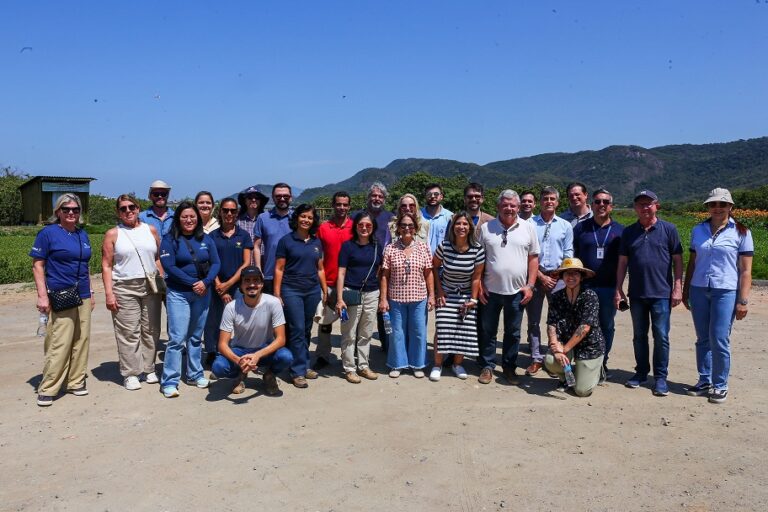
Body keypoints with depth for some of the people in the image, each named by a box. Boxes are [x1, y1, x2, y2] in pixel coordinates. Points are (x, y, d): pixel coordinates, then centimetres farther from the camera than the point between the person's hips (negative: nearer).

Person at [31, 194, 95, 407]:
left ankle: (76, 381, 21)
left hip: (83, 297, 6)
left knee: (82, 341, 9)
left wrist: (91, 293, 19)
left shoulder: (82, 235, 14)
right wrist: (42, 295, -12)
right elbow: (37, 265, -6)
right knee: (59, 344, -7)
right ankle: (47, 389, 3)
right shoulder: (48, 233, -3)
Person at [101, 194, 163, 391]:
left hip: (151, 288, 3)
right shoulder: (113, 234, 2)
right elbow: (106, 266, 0)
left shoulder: (151, 230, 9)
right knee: (128, 333, -2)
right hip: (124, 289, -3)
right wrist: (109, 293, -8)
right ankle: (130, 374, 7)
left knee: (150, 330, 7)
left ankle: (148, 369, 19)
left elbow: (159, 258, 12)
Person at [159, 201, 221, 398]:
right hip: (178, 294, -4)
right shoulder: (170, 240, -3)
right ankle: (169, 381, -3)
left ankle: (195, 374, 24)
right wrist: (193, 283, -15)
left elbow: (215, 263, 3)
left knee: (196, 336, 13)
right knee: (177, 338, -9)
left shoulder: (206, 239, 8)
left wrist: (205, 282, -14)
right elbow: (169, 266, -11)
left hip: (203, 293, 4)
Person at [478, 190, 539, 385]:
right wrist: (480, 285, -2)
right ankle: (487, 366, 22)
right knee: (487, 331, 9)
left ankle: (509, 367, 25)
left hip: (517, 291, 0)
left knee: (513, 333, 11)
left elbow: (533, 258, 4)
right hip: (491, 290, 0)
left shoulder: (528, 228, 2)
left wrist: (530, 285, -2)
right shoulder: (486, 228, 1)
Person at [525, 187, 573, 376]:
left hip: (557, 278, 1)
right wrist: (541, 276, -6)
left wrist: (557, 276, -4)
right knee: (533, 321, 4)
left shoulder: (565, 226, 8)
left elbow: (568, 255, 7)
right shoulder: (530, 224, 2)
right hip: (535, 277, 0)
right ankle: (536, 359, 13)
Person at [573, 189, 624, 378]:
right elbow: (573, 256, 8)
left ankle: (602, 362, 22)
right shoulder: (581, 228, 6)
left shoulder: (619, 231, 7)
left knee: (607, 326, 9)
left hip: (609, 287, 1)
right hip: (584, 286, 0)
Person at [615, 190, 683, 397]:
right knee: (639, 335, 12)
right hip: (636, 294, 3)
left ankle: (660, 377, 11)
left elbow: (677, 260, 0)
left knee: (661, 336, 0)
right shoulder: (629, 232, 8)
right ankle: (641, 372, 25)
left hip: (661, 293, -3)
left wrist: (677, 287, -6)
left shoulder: (668, 229, 0)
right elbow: (622, 262, 9)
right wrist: (618, 290, 5)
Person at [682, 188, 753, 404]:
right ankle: (704, 381, 21)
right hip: (699, 289, 3)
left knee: (719, 341, -4)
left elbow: (746, 270, -3)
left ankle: (720, 385, 11)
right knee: (703, 339, 9)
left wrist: (743, 300, -8)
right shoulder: (698, 230, 9)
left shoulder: (740, 232, -1)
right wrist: (686, 291, 13)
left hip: (725, 291, -3)